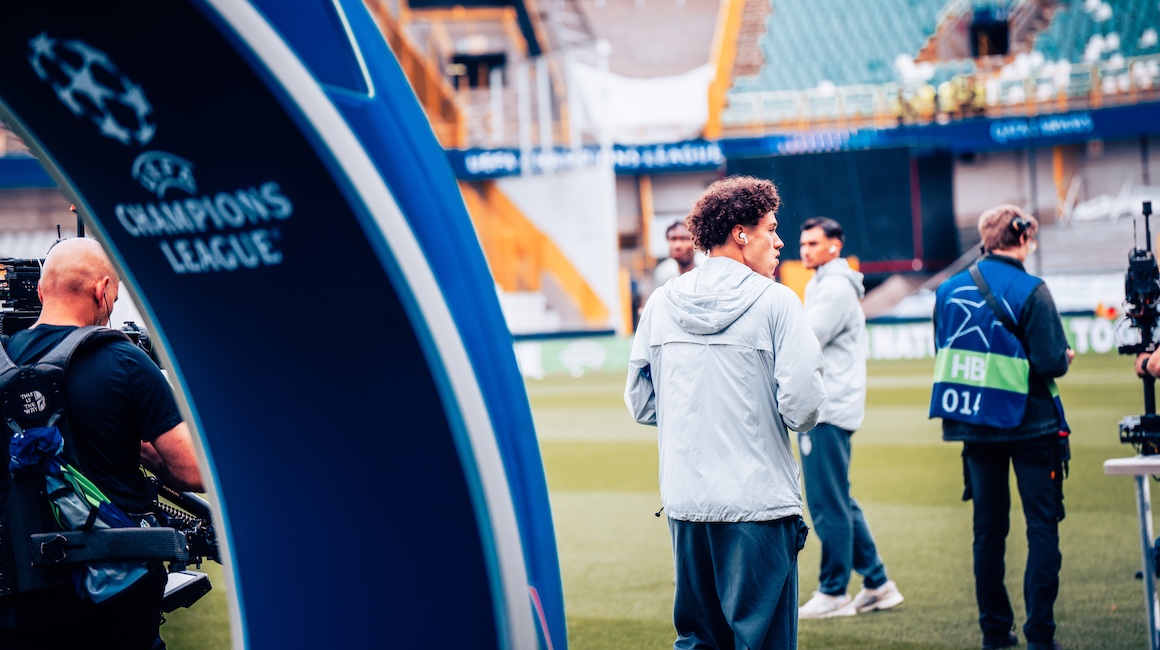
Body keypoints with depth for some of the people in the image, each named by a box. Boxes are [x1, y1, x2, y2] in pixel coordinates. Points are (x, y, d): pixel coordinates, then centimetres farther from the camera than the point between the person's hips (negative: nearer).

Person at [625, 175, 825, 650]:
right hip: (758, 501, -5)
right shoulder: (775, 302, -8)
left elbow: (640, 405, 10)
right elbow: (801, 405, -14)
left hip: (683, 500, 5)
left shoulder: (661, 303, 6)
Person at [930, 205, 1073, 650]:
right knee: (1042, 526, 1)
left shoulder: (949, 289, 3)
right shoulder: (1031, 292, -14)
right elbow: (1051, 363, -17)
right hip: (1029, 425, -5)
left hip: (974, 426, 5)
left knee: (988, 528, 13)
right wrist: (1066, 356, 4)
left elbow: (944, 355, 11)